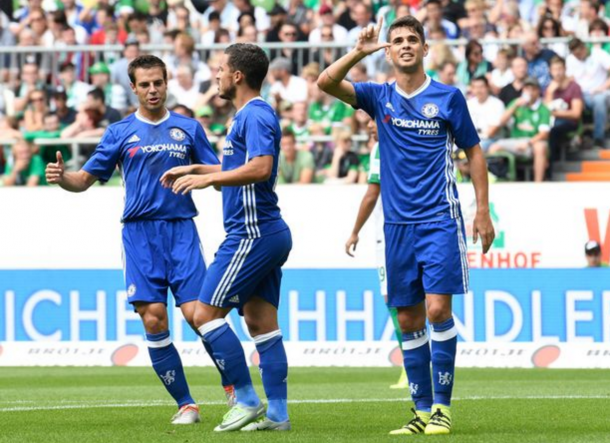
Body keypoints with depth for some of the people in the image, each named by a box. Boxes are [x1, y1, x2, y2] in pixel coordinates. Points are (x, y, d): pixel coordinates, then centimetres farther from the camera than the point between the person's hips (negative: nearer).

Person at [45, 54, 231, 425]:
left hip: (181, 230, -1)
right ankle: (185, 405, 3)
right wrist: (61, 177, -11)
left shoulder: (188, 129, 10)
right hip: (140, 232, 1)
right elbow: (85, 179, 10)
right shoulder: (120, 133, 10)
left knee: (197, 312, -12)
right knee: (153, 320, -7)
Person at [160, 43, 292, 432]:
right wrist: (195, 170, 27)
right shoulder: (252, 115, 18)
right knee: (262, 323, 9)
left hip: (252, 233, -10)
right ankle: (277, 413, 8)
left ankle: (247, 401, -7)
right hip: (268, 233, 10)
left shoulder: (254, 115, -14)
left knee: (207, 314, -8)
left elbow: (261, 168, -29)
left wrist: (208, 178, -23)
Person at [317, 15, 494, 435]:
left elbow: (474, 151, 7)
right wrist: (359, 52, -19)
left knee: (437, 310, -14)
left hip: (440, 220, -3)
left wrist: (483, 211, 2)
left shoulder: (448, 97, 1)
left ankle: (443, 405, -4)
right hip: (398, 224, 3)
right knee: (408, 320, 5)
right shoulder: (379, 97, 6)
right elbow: (327, 82, -7)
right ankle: (423, 410, 12)